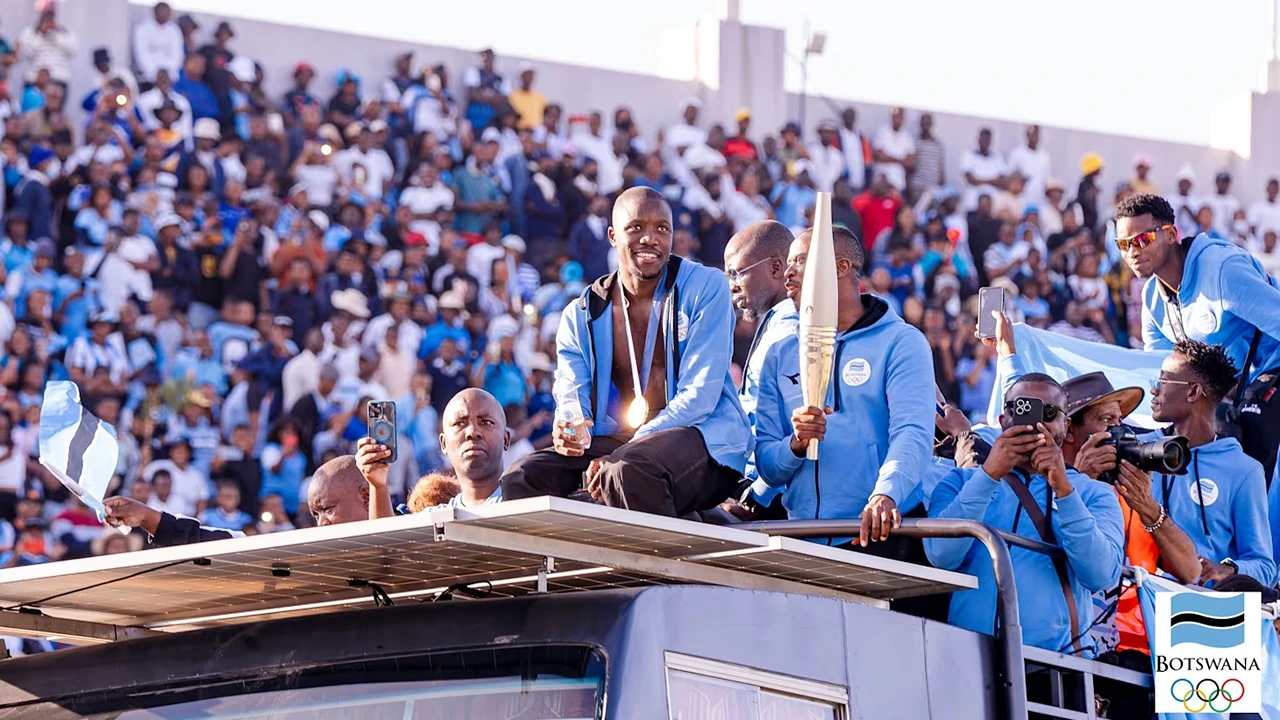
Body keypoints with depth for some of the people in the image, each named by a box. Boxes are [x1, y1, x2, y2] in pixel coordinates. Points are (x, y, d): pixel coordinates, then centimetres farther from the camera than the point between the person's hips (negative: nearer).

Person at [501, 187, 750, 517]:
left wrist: (617, 457, -20)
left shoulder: (706, 288, -2)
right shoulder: (581, 315, 12)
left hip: (704, 440, -4)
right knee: (521, 477, -19)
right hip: (615, 443, 4)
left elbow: (700, 395, -10)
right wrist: (571, 432, -24)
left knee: (627, 470, -37)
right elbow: (572, 399, 5)